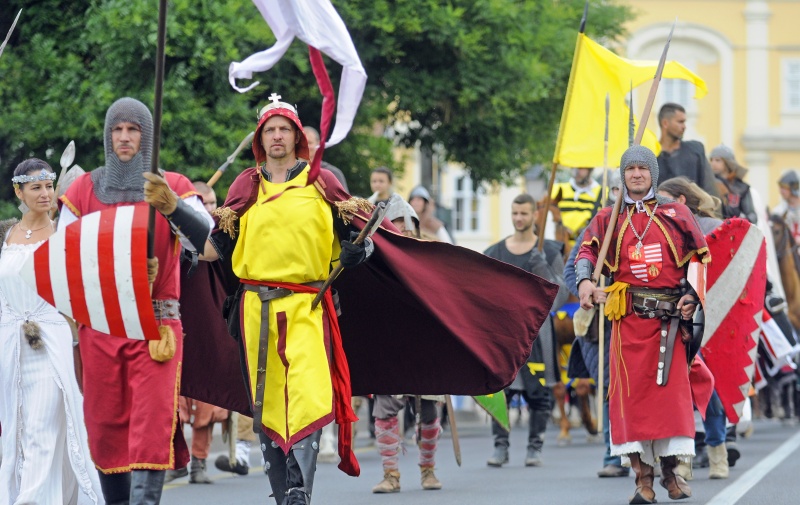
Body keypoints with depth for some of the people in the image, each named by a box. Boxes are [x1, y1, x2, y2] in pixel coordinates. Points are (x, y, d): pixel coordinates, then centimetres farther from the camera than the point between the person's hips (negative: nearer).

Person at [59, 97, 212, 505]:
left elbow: (205, 238, -11)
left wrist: (171, 206, -32)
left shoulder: (172, 187, 5)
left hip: (157, 323, -2)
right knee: (106, 425, 2)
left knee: (152, 424, -13)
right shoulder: (84, 189, 11)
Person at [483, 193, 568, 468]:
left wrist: (543, 269, -15)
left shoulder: (549, 251, 5)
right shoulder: (494, 252, 11)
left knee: (538, 393, -1)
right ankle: (500, 446, 4)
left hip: (536, 329, -2)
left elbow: (561, 294, -1)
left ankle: (535, 447, 8)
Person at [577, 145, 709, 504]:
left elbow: (701, 258, 12)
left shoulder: (676, 214, 11)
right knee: (632, 391, -5)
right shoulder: (608, 218, 12)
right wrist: (584, 280, -22)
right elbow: (588, 250, -2)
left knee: (672, 389, -5)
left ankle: (671, 468, 7)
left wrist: (692, 296, -2)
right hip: (628, 317, 0)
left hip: (670, 315, 0)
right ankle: (642, 476, -2)